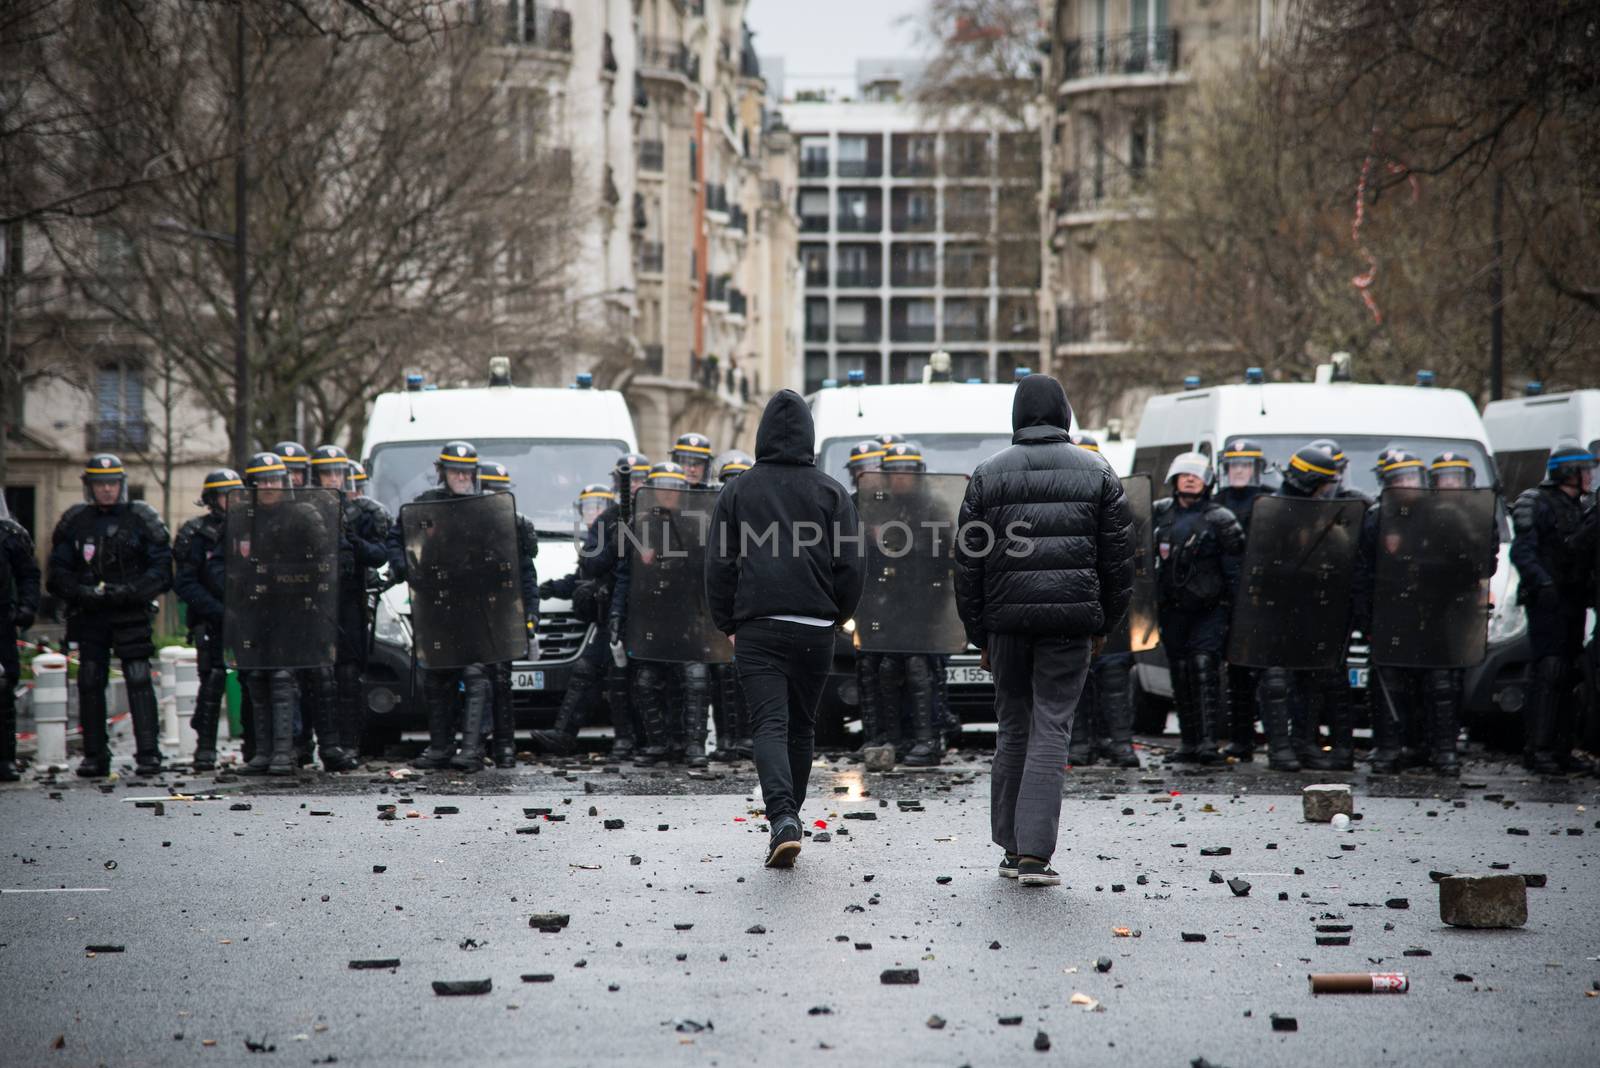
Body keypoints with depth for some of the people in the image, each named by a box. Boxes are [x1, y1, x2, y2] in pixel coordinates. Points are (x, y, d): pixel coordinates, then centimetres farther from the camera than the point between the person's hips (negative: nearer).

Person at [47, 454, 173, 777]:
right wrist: (83, 592, -11)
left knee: (139, 680, -10)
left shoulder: (141, 518, 1)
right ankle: (94, 756, 10)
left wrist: (131, 591, -16)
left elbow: (162, 568, -2)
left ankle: (148, 753, -9)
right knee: (90, 683, 3)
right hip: (89, 615, 3)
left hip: (132, 614, -3)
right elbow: (58, 573, 7)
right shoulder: (74, 521, 8)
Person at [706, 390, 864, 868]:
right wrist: (836, 616, 17)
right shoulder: (831, 492, 3)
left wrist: (728, 625, 13)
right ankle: (788, 820, 24)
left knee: (769, 726, -7)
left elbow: (720, 565, 3)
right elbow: (851, 566, 1)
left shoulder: (738, 491, 3)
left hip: (756, 630, -1)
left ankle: (783, 819, -26)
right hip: (815, 630, 1)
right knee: (801, 728, 14)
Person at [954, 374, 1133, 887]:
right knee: (1051, 729, -2)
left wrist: (979, 634, 11)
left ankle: (1011, 848, 18)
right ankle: (1034, 853, -11)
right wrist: (1103, 625, 14)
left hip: (1007, 616, 1)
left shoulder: (988, 474, 5)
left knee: (1012, 728, 13)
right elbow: (1118, 556, 5)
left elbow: (969, 562, 5)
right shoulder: (1097, 473, 5)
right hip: (1070, 615, -1)